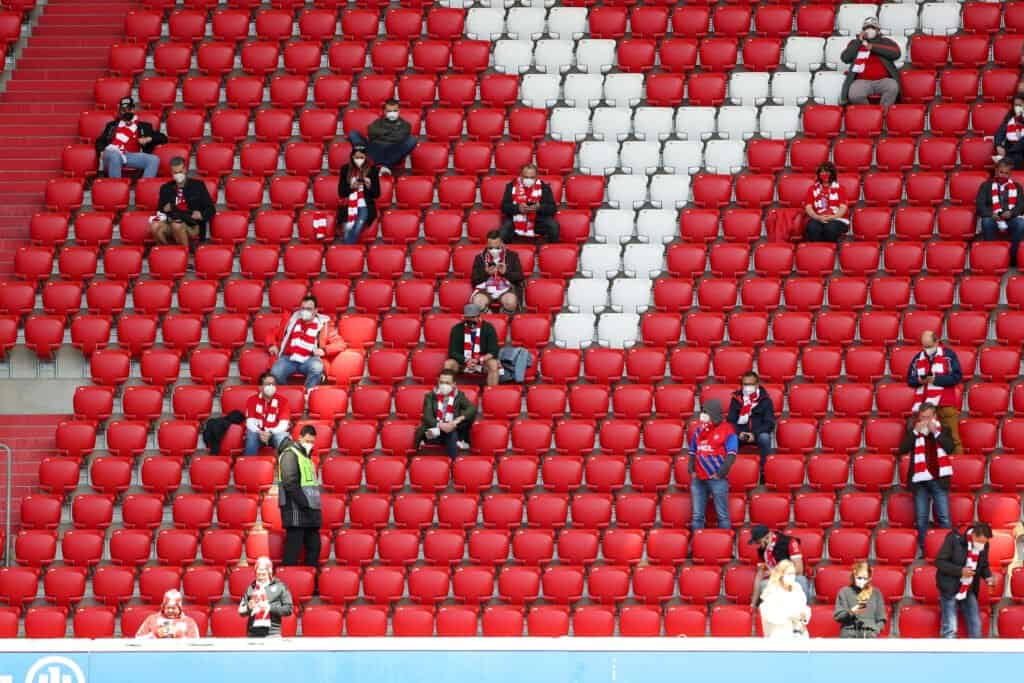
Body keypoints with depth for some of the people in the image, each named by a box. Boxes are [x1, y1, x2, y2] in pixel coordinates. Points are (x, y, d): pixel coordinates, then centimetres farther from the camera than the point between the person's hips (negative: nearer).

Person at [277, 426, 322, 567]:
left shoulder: (306, 457, 22)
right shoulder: (290, 454, -7)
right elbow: (290, 483, -17)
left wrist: (314, 505, 15)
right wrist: (304, 503, -20)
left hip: (309, 510, 9)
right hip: (296, 509, -9)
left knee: (314, 547, 8)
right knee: (294, 545, -10)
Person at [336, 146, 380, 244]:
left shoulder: (372, 170, 2)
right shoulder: (345, 170, 4)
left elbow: (376, 194, 4)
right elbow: (341, 192, 4)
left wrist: (369, 186, -15)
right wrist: (351, 187, -14)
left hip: (364, 207, -1)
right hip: (348, 207, 1)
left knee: (356, 230, -26)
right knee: (347, 233, -21)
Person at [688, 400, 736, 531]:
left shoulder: (726, 431, -4)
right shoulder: (699, 430, 13)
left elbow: (731, 455, -9)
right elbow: (692, 452, 21)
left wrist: (720, 473, -13)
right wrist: (691, 470, 8)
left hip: (717, 479, -6)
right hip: (698, 479, 6)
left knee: (722, 515, -2)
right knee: (697, 516, 6)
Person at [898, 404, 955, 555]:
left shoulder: (943, 431, 6)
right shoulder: (913, 432, 8)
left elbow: (950, 448, -10)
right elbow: (902, 449, -6)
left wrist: (935, 432, -14)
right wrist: (915, 431, -12)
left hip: (939, 480, -1)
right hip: (920, 480, 1)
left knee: (944, 517, -4)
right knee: (921, 519, 4)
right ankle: (923, 551, 10)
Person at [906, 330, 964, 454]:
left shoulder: (948, 355, 1)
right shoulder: (918, 358, 13)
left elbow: (957, 376, -6)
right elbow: (910, 380, 14)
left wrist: (936, 379, -13)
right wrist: (920, 380, -8)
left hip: (945, 405, -4)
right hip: (924, 405, 4)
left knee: (952, 437, -6)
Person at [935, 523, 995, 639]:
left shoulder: (984, 545, -3)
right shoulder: (954, 540, -18)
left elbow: (984, 566, 13)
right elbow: (939, 562, -16)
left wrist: (988, 577, -10)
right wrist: (960, 571, -26)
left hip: (969, 590, 5)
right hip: (949, 588, -5)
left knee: (976, 626, 2)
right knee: (950, 629, -11)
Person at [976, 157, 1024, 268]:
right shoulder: (986, 186, 14)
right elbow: (979, 205, 2)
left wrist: (1011, 213, -15)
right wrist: (991, 214, -18)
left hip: (1011, 218, 1)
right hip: (993, 218, -1)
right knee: (986, 222, -37)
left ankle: (1013, 257, -25)